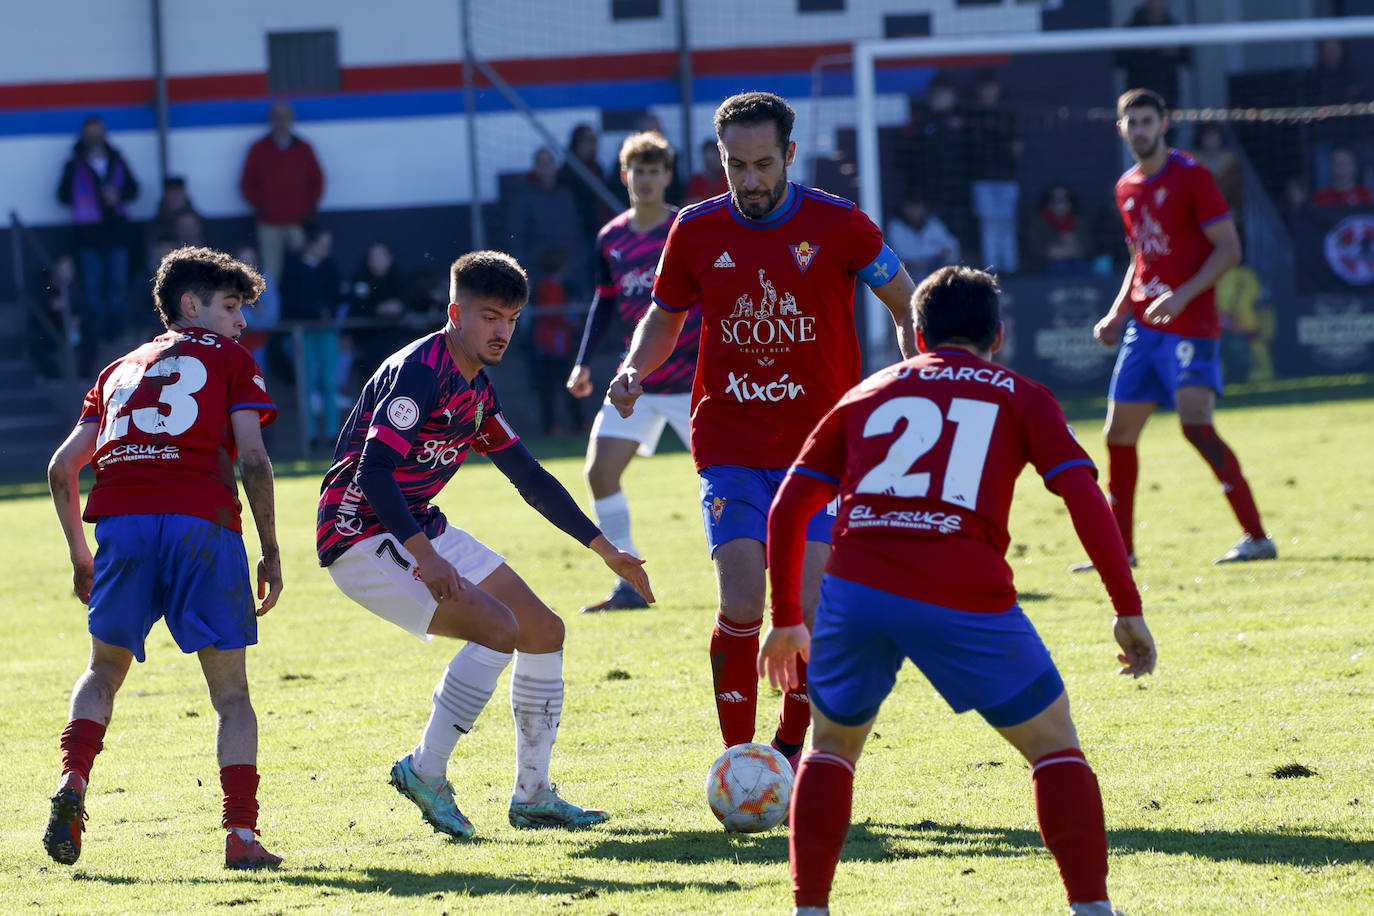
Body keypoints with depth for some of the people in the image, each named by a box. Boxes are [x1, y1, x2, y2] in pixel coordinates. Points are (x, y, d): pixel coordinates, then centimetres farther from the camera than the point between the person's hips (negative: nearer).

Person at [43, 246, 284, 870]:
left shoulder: (120, 370, 28)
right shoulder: (230, 359, 17)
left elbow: (62, 468, 21)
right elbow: (253, 460, 3)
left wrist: (81, 558, 29)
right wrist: (271, 555, 7)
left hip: (121, 522, 3)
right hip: (202, 524, -3)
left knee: (105, 669, 21)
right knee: (230, 691, 4)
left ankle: (73, 781, -4)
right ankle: (241, 835, -7)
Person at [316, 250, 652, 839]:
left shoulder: (477, 391, 11)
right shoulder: (420, 371, -19)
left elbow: (530, 478, 21)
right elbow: (373, 471, -28)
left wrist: (604, 549, 20)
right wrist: (425, 558, -36)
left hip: (420, 530, 10)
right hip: (362, 535, -10)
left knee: (544, 630, 8)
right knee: (497, 627, -24)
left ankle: (532, 796, 15)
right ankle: (426, 771, -12)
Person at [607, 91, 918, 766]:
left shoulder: (837, 224, -5)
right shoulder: (696, 231, 1)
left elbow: (908, 308, 6)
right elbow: (665, 317, 18)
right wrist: (634, 369, -2)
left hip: (818, 447, -1)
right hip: (729, 449, 1)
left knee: (812, 608, -11)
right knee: (741, 605, -13)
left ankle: (791, 748, 11)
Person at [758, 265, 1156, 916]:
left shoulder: (868, 394, 26)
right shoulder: (1021, 398, 18)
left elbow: (787, 508, 22)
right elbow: (1085, 499, 3)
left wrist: (786, 619, 30)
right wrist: (1128, 610, 4)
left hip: (855, 590, 2)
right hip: (966, 599, -2)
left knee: (832, 743, 26)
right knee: (1054, 744, 15)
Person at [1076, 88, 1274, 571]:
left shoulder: (1191, 176, -8)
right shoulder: (1127, 188, 14)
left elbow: (1228, 249, -11)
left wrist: (1183, 296, -21)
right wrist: (1117, 313, 13)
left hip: (1188, 326, -8)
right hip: (1142, 327, 8)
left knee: (1196, 425, -19)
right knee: (1118, 433, 7)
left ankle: (1256, 537, -16)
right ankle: (1119, 548, 18)